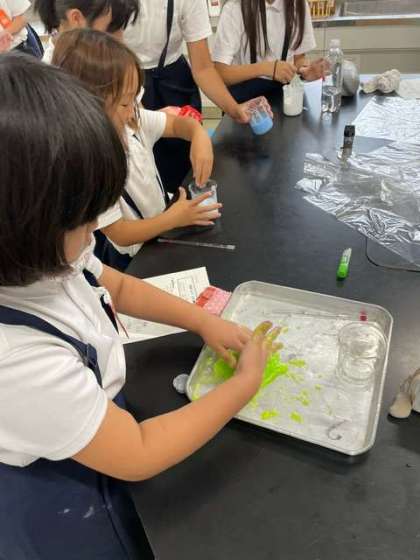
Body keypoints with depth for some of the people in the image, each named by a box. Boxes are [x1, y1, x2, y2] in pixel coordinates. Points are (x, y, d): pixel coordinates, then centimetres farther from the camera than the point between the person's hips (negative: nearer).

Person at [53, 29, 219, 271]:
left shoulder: (133, 121, -9)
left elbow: (178, 123, 5)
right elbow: (119, 234, -22)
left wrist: (199, 136, -17)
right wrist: (174, 219, -24)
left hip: (162, 234, 7)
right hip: (134, 261, -6)